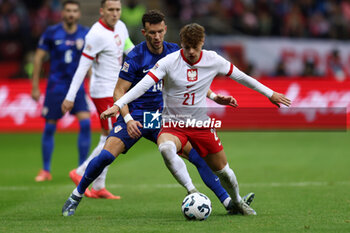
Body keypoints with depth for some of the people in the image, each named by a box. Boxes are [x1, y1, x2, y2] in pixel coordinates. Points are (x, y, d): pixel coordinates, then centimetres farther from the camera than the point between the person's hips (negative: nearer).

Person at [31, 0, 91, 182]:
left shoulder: (86, 35, 1)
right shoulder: (51, 33, -4)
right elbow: (38, 58, 1)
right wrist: (35, 87, 0)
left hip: (77, 87, 1)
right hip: (55, 87, -1)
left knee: (85, 122, -15)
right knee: (49, 127, 1)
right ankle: (46, 170, 16)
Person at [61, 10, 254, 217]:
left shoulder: (174, 52, 2)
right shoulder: (135, 57, -12)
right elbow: (119, 91, -10)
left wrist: (214, 97, 2)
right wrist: (128, 119, -24)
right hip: (134, 116, -4)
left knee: (197, 153, -10)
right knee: (107, 155, -23)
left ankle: (228, 201, -6)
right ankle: (77, 194, -1)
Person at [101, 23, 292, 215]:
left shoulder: (213, 60, -6)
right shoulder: (169, 62, -15)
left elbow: (241, 77, 8)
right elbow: (143, 85, -22)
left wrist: (270, 94, 16)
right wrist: (118, 105, -34)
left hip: (202, 124, 3)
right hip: (173, 123, -3)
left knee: (222, 170, 8)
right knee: (166, 148, -37)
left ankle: (237, 202, 39)